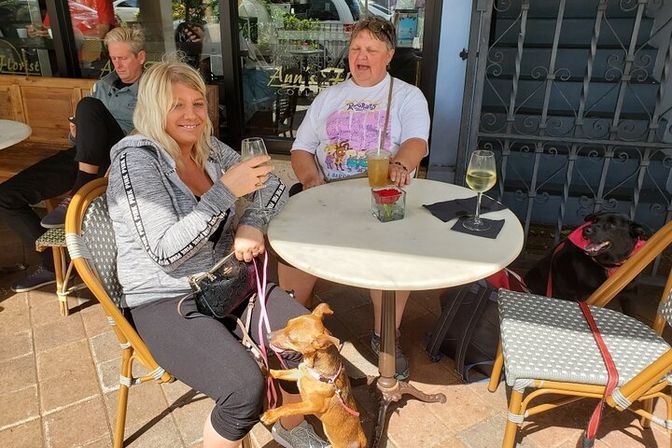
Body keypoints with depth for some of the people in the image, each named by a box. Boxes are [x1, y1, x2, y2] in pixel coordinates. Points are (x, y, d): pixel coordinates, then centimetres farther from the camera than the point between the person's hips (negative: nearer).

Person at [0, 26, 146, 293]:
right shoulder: (103, 85, 24)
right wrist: (76, 134, 3)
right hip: (84, 157, 6)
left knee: (88, 106, -33)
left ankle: (76, 198, -29)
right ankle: (52, 262, 6)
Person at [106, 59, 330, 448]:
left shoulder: (210, 150, 4)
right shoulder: (136, 161, -15)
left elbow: (274, 186, 10)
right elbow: (166, 251, -23)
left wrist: (252, 223, -10)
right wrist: (226, 191, -28)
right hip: (166, 301, -6)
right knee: (246, 388, -27)